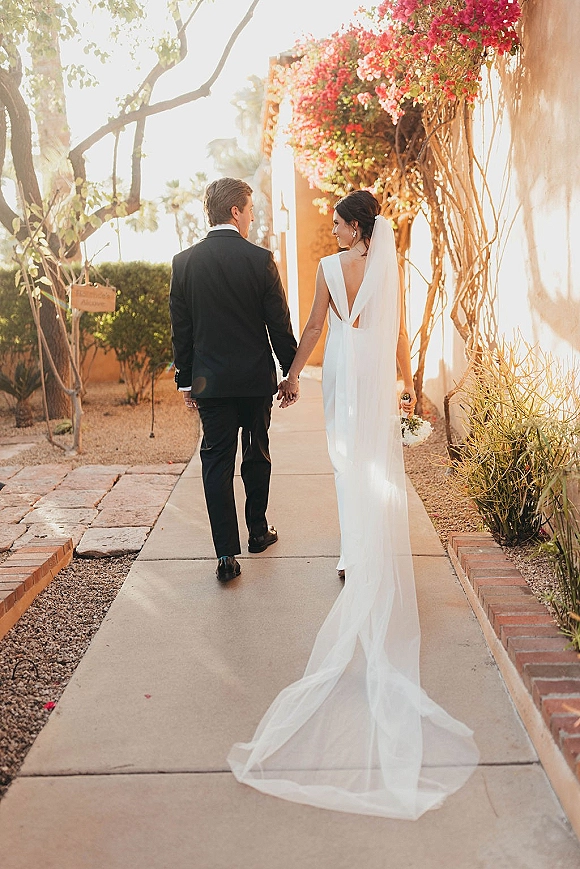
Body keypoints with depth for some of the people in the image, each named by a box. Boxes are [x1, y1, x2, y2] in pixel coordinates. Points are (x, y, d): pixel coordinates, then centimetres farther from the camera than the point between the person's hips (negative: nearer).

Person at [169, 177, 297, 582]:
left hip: (209, 381, 1)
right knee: (257, 456, 16)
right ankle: (258, 531, 31)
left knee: (217, 461, 3)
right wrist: (291, 372, 5)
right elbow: (280, 324, -6)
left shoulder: (184, 262, -1)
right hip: (256, 379, -1)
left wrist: (186, 379, 11)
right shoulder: (261, 259, -9)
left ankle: (227, 553, -1)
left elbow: (180, 328, 3)